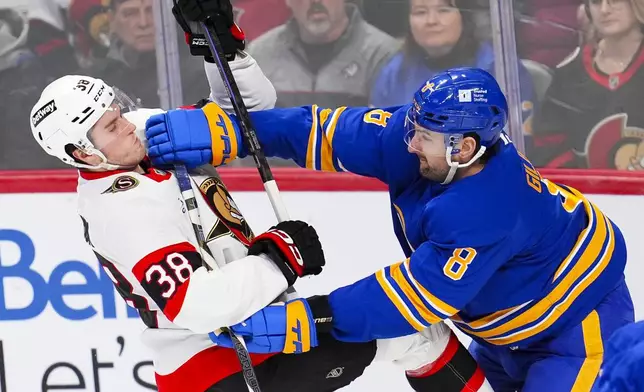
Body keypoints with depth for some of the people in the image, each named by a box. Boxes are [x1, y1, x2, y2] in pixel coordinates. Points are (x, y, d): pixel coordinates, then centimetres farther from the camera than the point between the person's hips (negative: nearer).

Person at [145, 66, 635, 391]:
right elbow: (329, 130, -20)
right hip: (507, 309, 9)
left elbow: (416, 298, -38)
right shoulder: (419, 139, -20)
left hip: (576, 312, -9)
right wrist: (221, 132, -27)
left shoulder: (484, 216, -40)